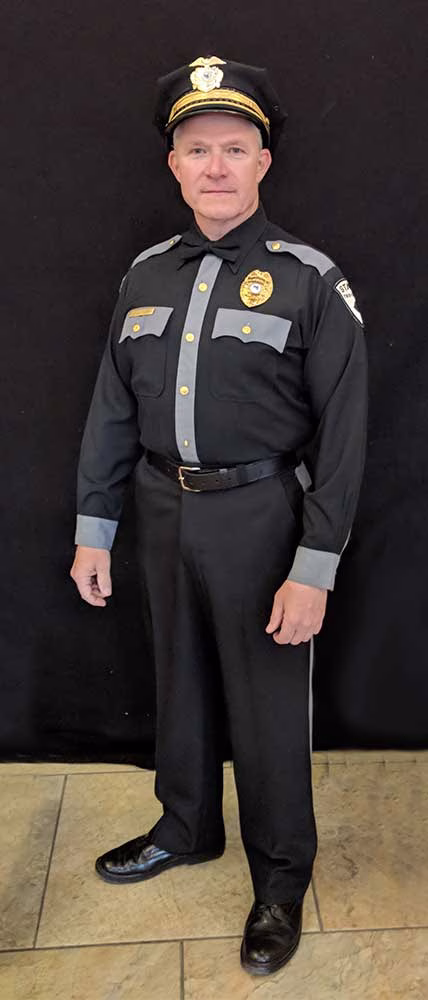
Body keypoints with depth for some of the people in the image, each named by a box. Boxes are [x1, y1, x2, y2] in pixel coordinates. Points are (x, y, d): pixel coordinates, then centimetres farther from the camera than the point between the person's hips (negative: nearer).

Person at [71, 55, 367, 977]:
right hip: (164, 511, 5)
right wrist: (93, 530, 7)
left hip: (258, 514, -4)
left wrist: (314, 569, -15)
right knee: (180, 682, 20)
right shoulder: (147, 274, 6)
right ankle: (187, 827, 45)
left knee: (269, 704, 8)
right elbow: (114, 408, 8)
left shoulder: (310, 279, -8)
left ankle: (282, 876, 31)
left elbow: (341, 432, -11)